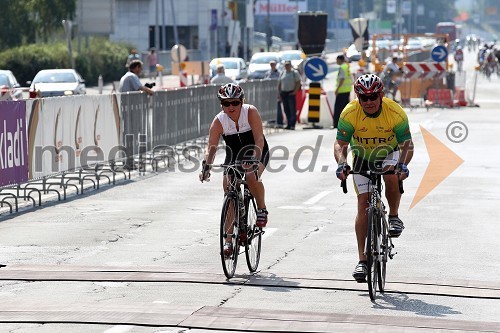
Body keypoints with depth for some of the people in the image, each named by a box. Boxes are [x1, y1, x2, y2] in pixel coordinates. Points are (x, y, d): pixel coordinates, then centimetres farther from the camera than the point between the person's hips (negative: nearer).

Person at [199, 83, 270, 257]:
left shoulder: (251, 112, -24)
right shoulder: (219, 121, -18)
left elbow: (259, 140, -30)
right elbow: (211, 147, -24)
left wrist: (255, 161, -45)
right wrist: (206, 165, -42)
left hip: (256, 151, -3)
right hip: (234, 154, 3)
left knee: (252, 177, -34)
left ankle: (262, 209, -6)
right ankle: (229, 239, -3)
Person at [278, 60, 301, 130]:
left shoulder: (294, 73, 1)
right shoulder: (282, 73, 14)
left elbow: (298, 83, -3)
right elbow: (279, 83, 16)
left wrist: (295, 91, -12)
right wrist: (279, 93, 9)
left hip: (291, 93, -5)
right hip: (283, 93, 5)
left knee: (292, 109, -9)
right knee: (286, 109, 5)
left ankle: (292, 125, -12)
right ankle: (289, 124, 11)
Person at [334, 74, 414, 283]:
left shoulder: (395, 112, -27)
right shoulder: (350, 113, -25)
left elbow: (407, 144, -27)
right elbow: (340, 143, -24)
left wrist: (403, 164, -46)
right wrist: (342, 163, -44)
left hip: (389, 154, -1)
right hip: (362, 157, 1)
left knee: (392, 176, -36)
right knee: (363, 205, -9)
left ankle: (394, 217, -9)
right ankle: (362, 260, -6)